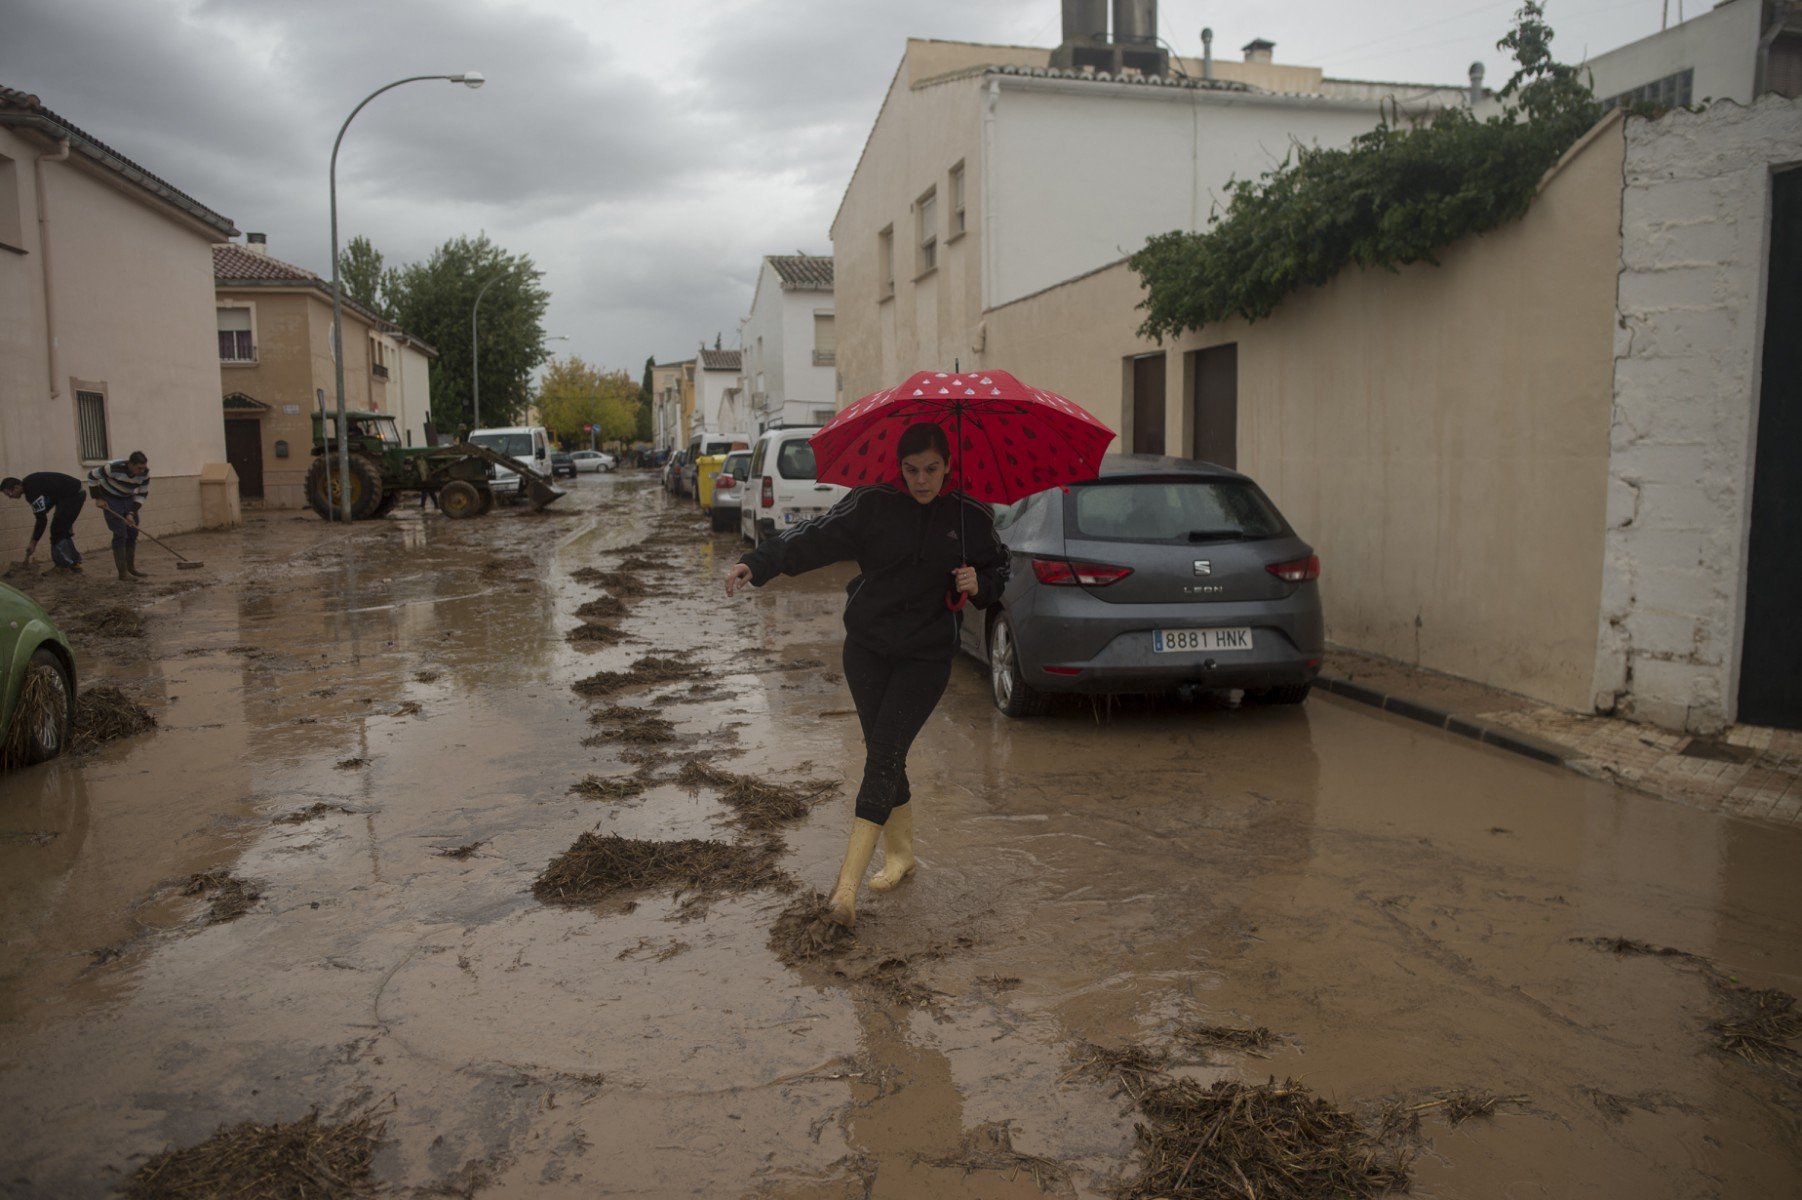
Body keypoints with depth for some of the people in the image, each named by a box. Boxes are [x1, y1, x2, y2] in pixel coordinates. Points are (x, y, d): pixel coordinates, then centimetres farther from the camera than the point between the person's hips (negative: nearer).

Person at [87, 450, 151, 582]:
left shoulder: (144, 473, -18)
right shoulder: (114, 468, -32)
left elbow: (142, 494, -7)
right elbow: (92, 476, -18)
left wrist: (132, 513, -16)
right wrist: (98, 498, -16)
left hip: (128, 499, 6)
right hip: (111, 500, -5)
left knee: (132, 534, 5)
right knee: (120, 535, -13)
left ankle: (131, 568, 18)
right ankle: (123, 573, -11)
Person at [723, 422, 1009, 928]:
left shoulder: (969, 517, 1)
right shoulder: (873, 504, -2)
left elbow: (998, 570, 14)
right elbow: (815, 539, -7)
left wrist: (978, 584, -9)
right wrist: (757, 564, -19)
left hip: (926, 657, -1)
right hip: (867, 649, 2)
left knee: (884, 755, -12)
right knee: (883, 754, 7)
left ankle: (847, 884, -14)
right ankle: (900, 853, 30)